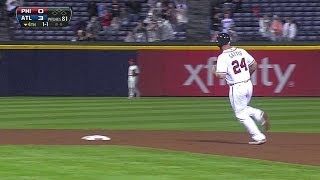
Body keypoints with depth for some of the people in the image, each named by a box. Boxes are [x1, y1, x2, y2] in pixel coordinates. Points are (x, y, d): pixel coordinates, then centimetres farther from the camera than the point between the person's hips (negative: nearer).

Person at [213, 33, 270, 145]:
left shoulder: (223, 57, -13)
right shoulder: (241, 51, 5)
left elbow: (221, 75, -21)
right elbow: (254, 65, 11)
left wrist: (215, 71, 1)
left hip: (237, 87, -6)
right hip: (248, 84, 6)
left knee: (241, 114, 6)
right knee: (243, 109, 27)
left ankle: (258, 137, 1)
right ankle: (259, 115, -1)